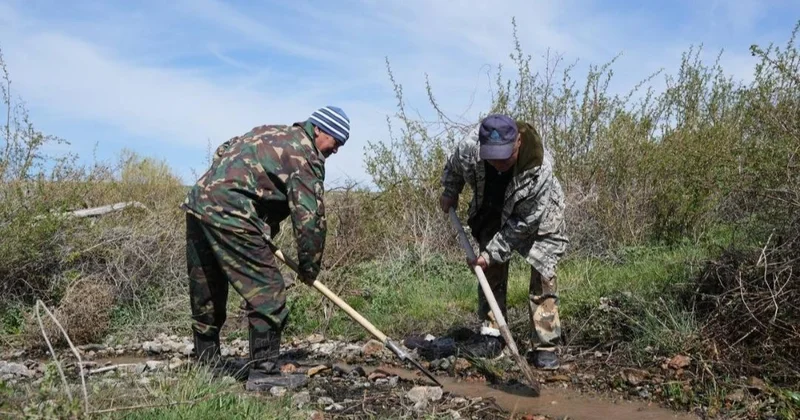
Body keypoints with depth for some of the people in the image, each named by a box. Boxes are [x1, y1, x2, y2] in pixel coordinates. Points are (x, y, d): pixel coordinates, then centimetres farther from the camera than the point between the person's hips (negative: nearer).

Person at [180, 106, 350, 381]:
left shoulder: (269, 132, 22)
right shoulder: (306, 157, -4)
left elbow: (221, 152, 28)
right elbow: (310, 219, -9)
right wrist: (309, 268, 5)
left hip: (198, 201, 10)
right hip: (230, 214, -10)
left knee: (206, 294, 17)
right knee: (267, 291, -4)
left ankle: (206, 365, 29)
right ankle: (263, 371, -2)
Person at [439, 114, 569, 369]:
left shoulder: (539, 171, -42)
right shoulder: (469, 150, -33)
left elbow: (524, 224, -32)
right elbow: (453, 166, -4)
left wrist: (492, 252, -30)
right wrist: (450, 192, 5)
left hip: (537, 217, -3)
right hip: (493, 211, 4)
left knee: (543, 276, -9)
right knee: (491, 272, 2)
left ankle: (545, 345, -1)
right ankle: (490, 332, 13)